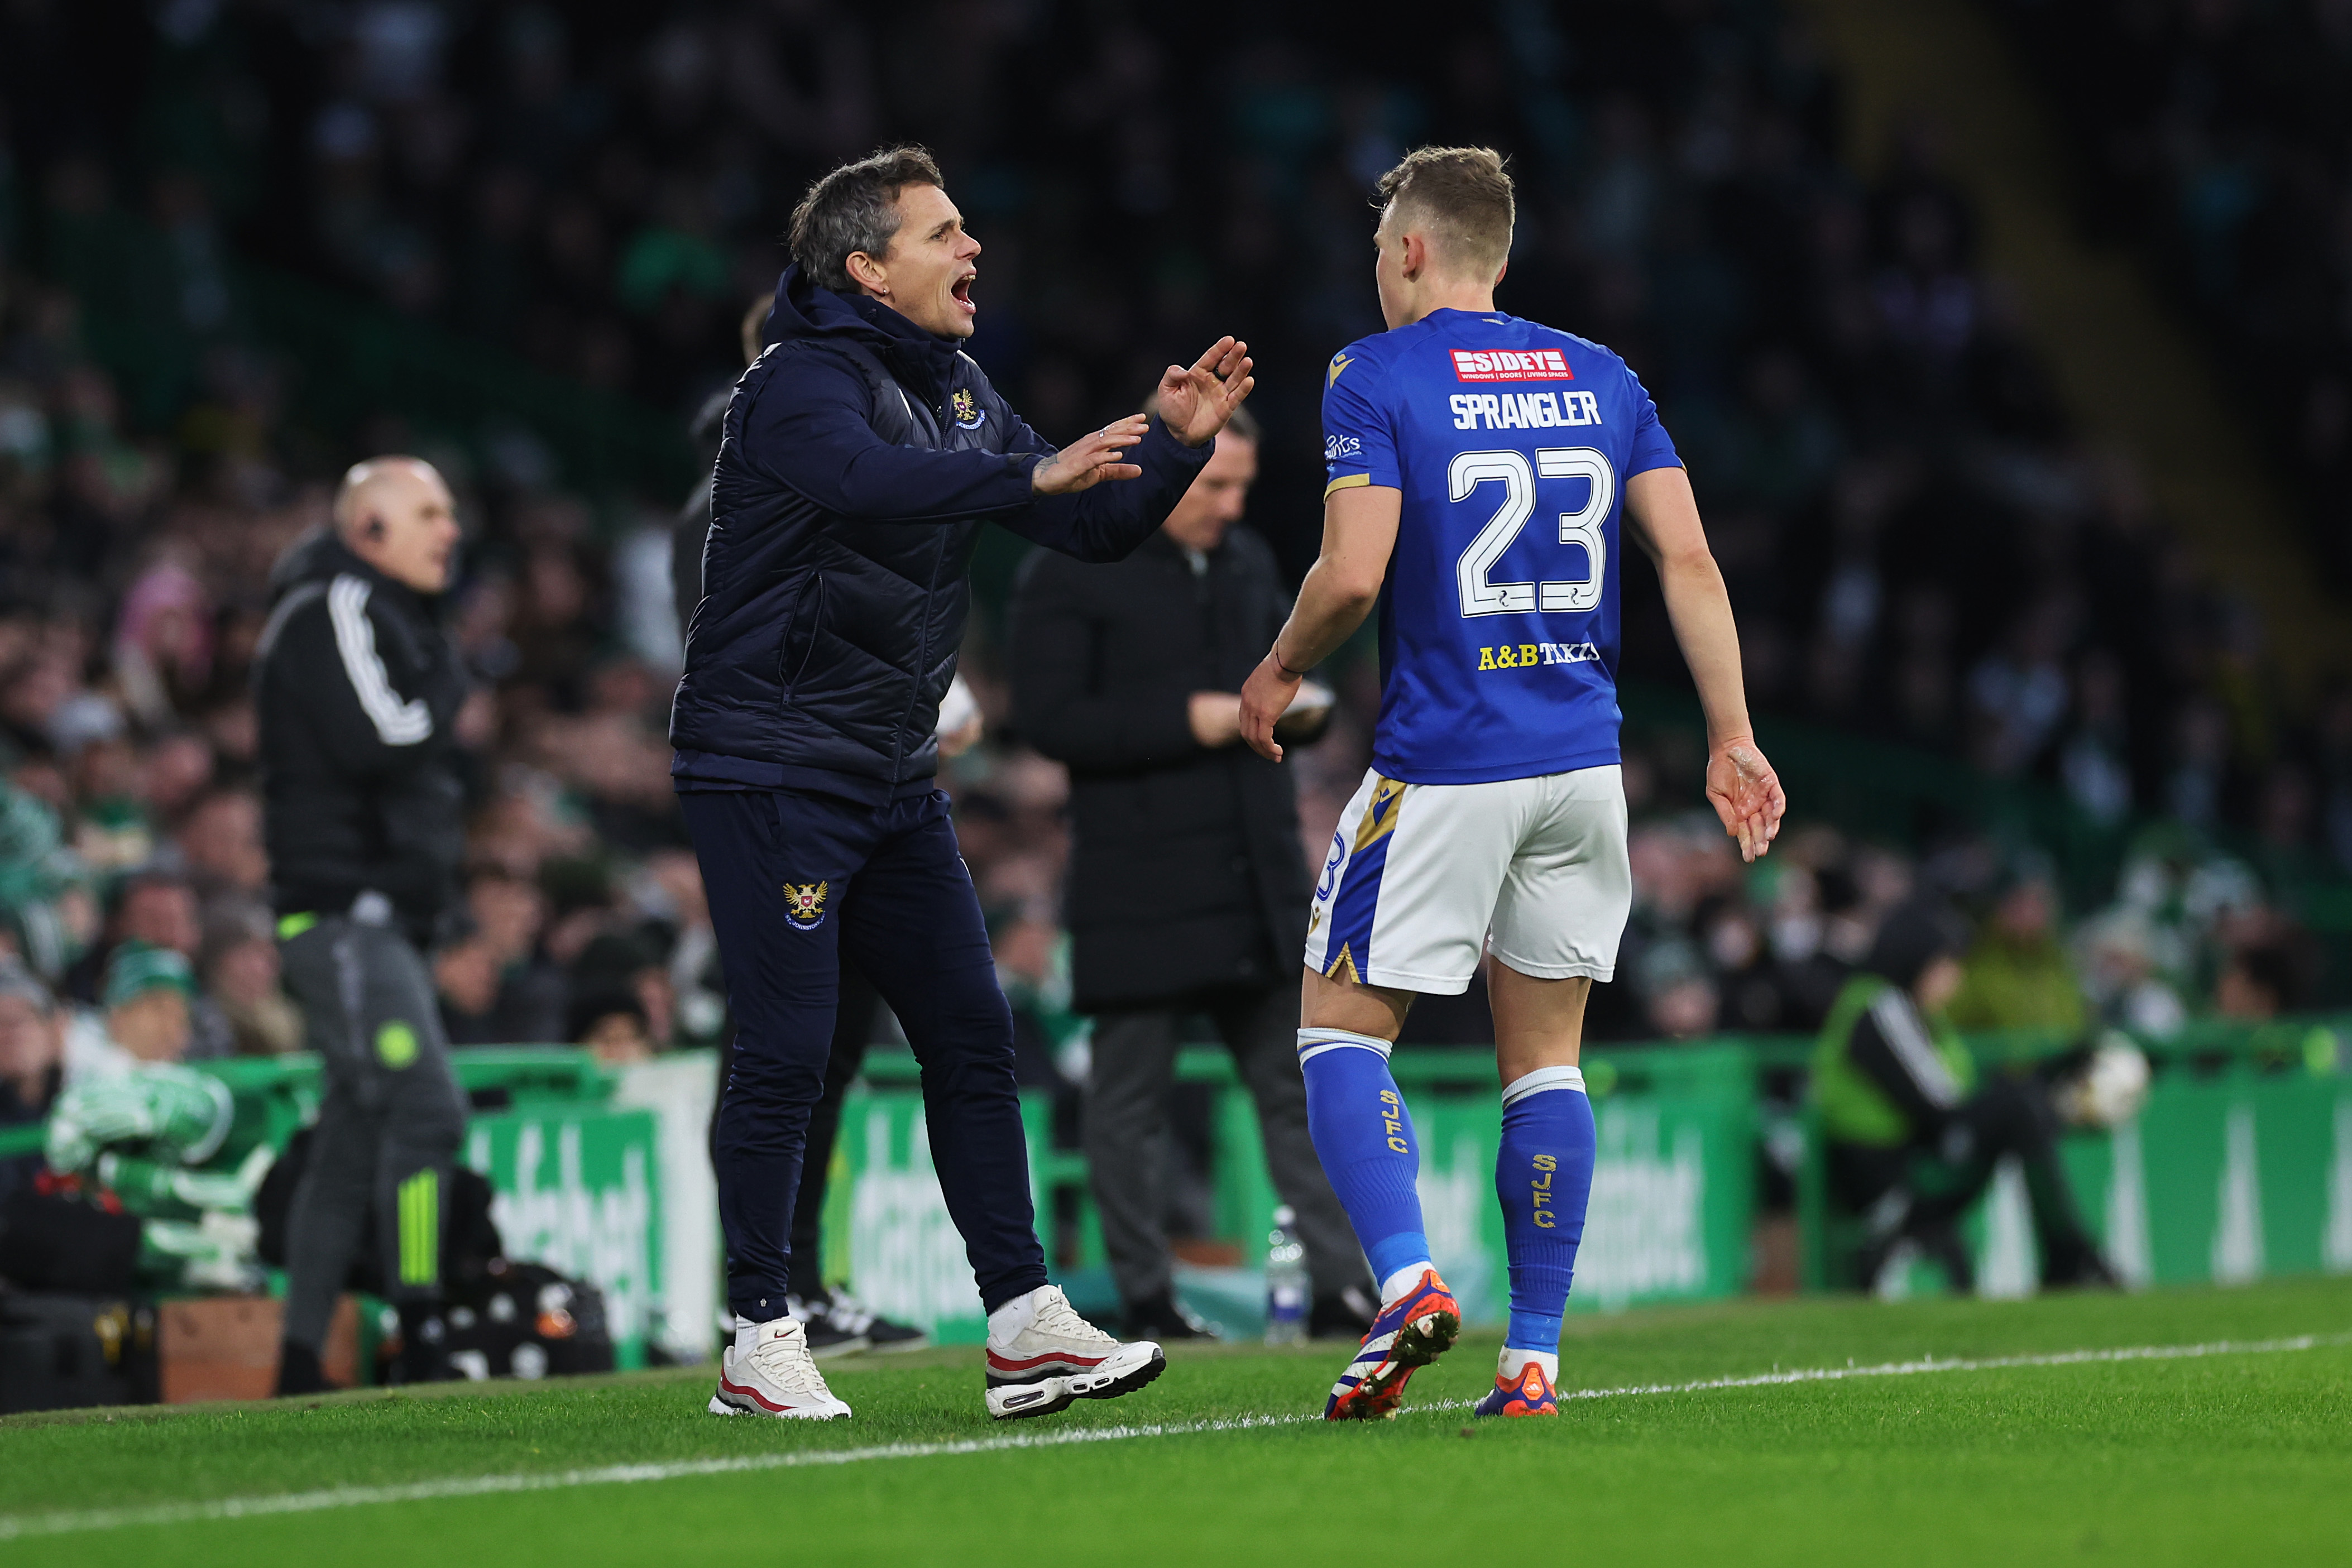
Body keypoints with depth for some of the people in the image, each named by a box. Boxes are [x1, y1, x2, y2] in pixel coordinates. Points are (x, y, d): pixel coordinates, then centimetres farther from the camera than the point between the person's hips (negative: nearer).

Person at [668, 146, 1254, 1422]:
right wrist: (1032, 474, -48)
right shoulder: (801, 383, -14)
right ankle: (759, 1344, 0)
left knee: (971, 1039, 4)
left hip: (893, 779, 8)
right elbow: (873, 478, -37)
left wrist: (1172, 445, -5)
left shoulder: (958, 393, 13)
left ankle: (1023, 1327, 5)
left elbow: (1094, 527, 14)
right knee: (784, 1055, -7)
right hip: (769, 772, -8)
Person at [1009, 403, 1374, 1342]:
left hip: (1256, 871, 6)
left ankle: (1340, 1287, 3)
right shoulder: (1066, 575, -6)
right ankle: (1144, 1297, 7)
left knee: (1295, 1084, 3)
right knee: (1130, 1091, 1)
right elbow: (1048, 718, -13)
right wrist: (1187, 721, -19)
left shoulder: (1249, 563, 15)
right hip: (1139, 890, -6)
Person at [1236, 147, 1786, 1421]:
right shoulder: (1599, 378, 10)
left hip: (1443, 765, -5)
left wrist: (1281, 670, 3)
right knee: (1544, 1054, 10)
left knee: (1341, 1026, 5)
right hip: (1583, 762, 5)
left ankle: (1406, 1280, -15)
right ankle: (1532, 1355, 7)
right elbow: (1689, 561, 4)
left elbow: (1354, 573, -15)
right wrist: (1733, 735, 7)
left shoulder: (1376, 377, -6)